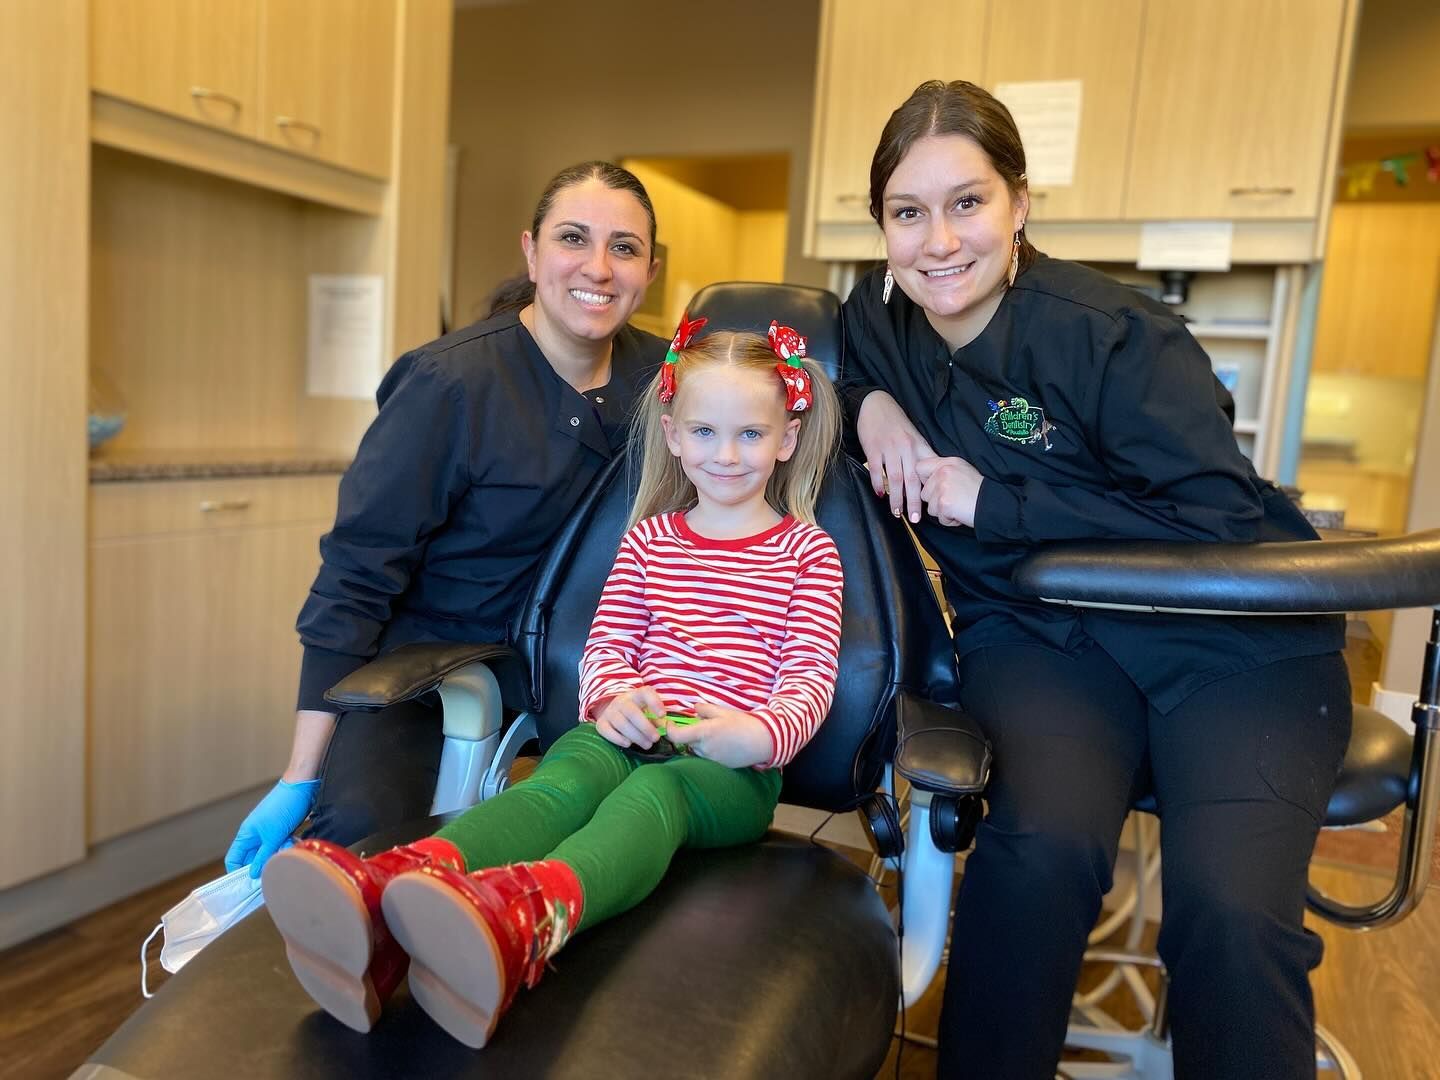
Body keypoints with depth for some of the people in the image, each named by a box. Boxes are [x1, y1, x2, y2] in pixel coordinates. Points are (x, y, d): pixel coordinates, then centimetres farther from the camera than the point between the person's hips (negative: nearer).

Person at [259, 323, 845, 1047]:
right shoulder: (648, 538, 19)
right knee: (561, 780, -32)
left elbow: (811, 679, 2)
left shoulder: (808, 551, 10)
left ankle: (519, 925, -71)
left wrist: (762, 733, -21)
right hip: (628, 735, 3)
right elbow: (605, 645, 14)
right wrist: (615, 697, -11)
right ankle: (373, 911, -62)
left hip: (736, 767, -2)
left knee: (650, 792, -37)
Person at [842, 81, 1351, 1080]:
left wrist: (995, 501, -17)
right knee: (1038, 853, -30)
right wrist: (869, 402, -1)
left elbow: (1224, 520, -17)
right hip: (1039, 634, 2)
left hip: (1231, 642, -2)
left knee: (1230, 910, -28)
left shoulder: (1109, 332, -15)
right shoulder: (882, 317, 2)